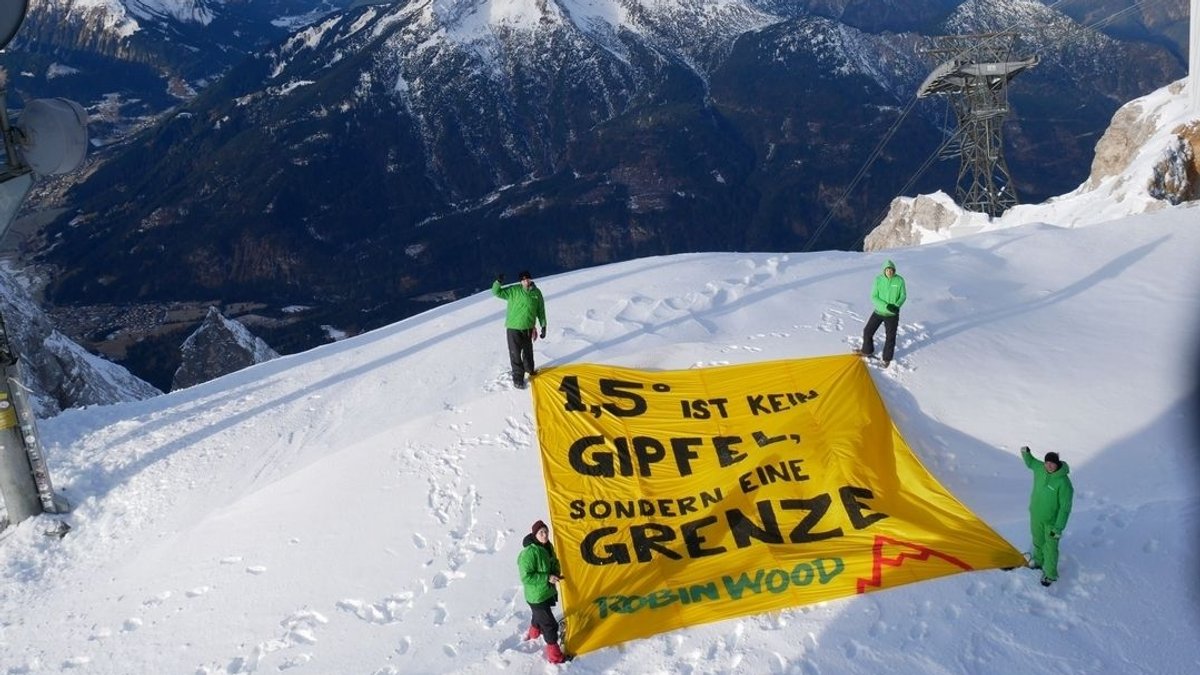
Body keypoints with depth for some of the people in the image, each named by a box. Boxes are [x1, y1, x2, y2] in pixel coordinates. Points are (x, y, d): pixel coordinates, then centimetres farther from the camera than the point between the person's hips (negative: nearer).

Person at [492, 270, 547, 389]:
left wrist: (543, 326, 9)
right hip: (514, 327, -4)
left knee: (528, 350, 23)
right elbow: (497, 292, -12)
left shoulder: (537, 293, -2)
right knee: (515, 353, 0)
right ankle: (518, 378, 12)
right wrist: (498, 282, -32)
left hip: (528, 328, 4)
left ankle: (529, 370, 47)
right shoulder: (513, 291, -11)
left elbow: (541, 310, 8)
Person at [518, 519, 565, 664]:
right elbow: (526, 577, -27)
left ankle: (533, 634, 60)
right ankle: (554, 655, 13)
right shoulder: (529, 553, -30)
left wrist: (556, 574, -7)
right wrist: (547, 578, -29)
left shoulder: (547, 547, -4)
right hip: (537, 596, -8)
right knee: (550, 624, -1)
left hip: (548, 591, 8)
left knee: (540, 615, 32)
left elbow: (553, 563, 14)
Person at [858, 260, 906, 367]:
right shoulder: (878, 279, -13)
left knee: (890, 337, 8)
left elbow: (903, 296, -4)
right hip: (878, 312, 1)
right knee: (867, 331, 10)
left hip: (892, 314, -1)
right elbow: (874, 297, -13)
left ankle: (887, 359, 29)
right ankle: (867, 351, 35)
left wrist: (897, 306, -22)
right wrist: (886, 306, -25)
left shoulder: (899, 280, -15)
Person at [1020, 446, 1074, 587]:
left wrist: (1059, 527, -22)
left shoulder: (1063, 482, -30)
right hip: (1036, 515, 6)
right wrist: (1026, 453, -7)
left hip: (1052, 520, -6)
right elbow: (1030, 462, 14)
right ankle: (1039, 560, 51)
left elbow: (1065, 507, -24)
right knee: (1038, 541, 26)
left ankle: (1050, 574, 25)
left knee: (1050, 548, 6)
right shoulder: (1039, 468, -13)